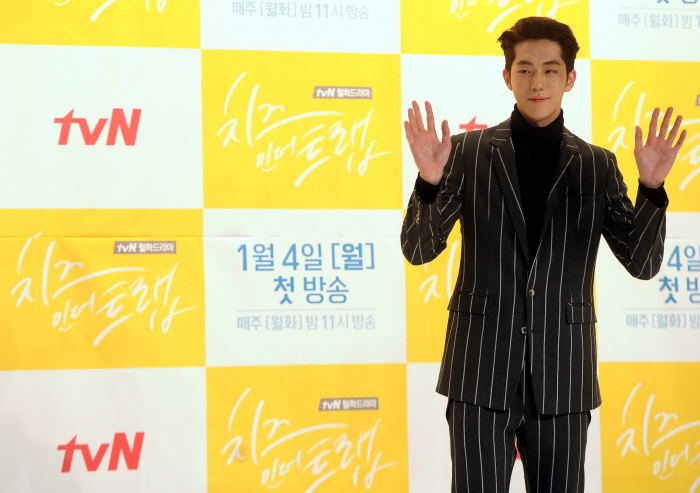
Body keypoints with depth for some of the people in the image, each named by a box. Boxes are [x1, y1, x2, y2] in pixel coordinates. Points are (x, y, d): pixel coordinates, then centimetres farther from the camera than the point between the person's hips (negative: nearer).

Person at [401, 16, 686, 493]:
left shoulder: (598, 166, 7)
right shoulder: (469, 152, 3)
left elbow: (642, 263, 3)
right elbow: (418, 249, 1)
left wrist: (652, 186, -13)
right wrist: (429, 182, -17)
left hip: (562, 374, 2)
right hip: (483, 369, -1)